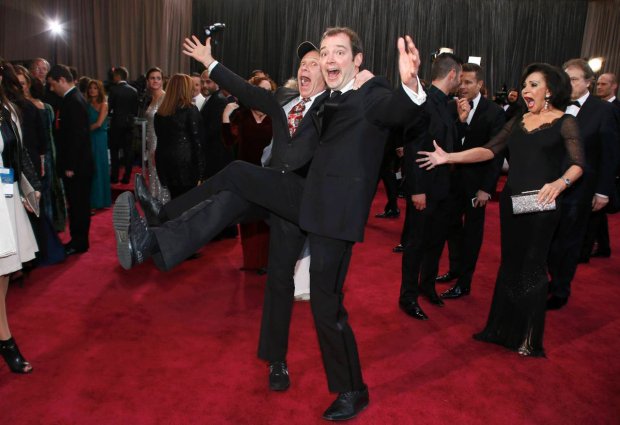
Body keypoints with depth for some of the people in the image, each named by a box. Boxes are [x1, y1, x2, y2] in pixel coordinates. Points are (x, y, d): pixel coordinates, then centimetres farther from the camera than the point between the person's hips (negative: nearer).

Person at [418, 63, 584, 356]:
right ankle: (503, 328, 25)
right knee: (510, 263, 11)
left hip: (541, 205, -5)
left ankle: (529, 337, 21)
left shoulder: (565, 123, -2)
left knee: (532, 266, 4)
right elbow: (489, 150, 3)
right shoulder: (517, 122, 11)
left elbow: (577, 164, -11)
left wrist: (560, 183, -33)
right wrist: (448, 157, -8)